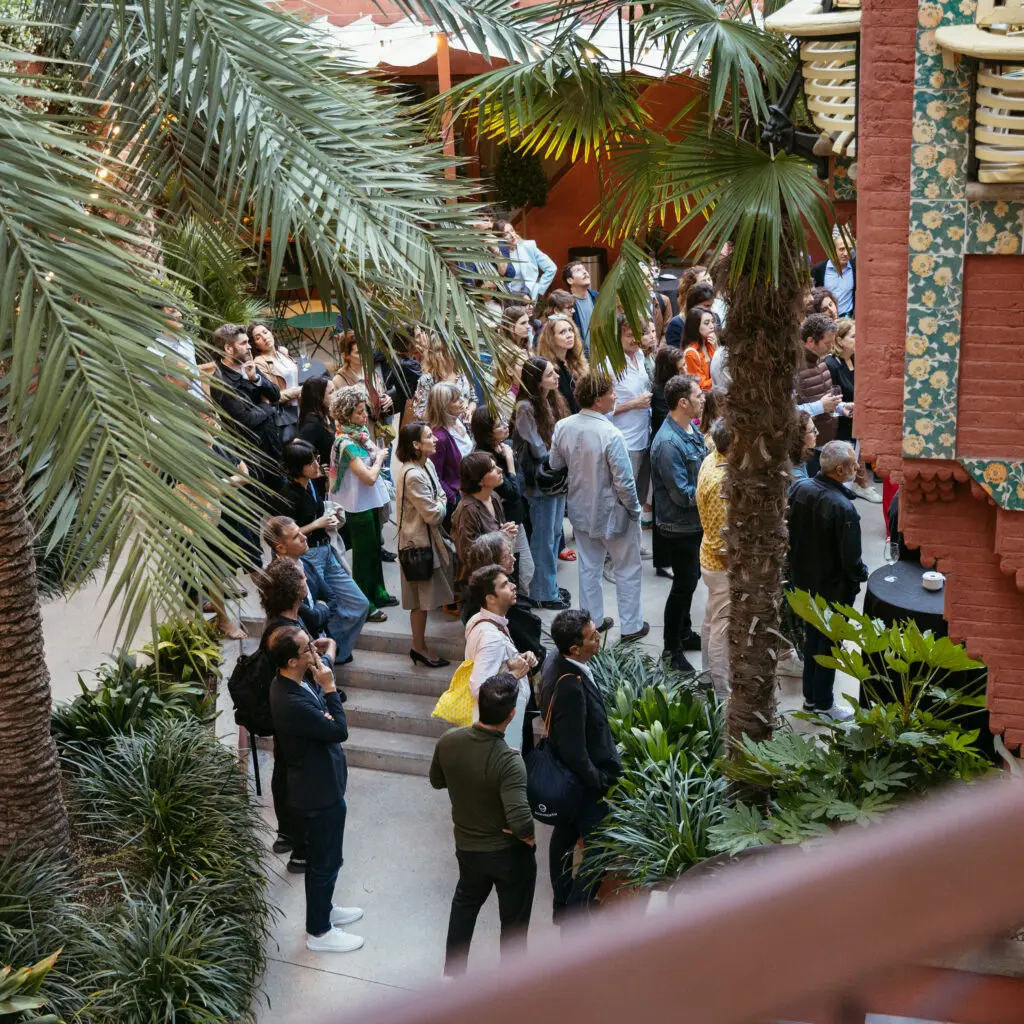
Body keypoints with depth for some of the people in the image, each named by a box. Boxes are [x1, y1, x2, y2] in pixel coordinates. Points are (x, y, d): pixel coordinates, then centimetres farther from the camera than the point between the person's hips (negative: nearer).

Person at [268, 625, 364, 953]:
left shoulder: (295, 681, -5)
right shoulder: (291, 703, -34)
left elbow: (324, 719, 6)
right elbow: (339, 731, -27)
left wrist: (325, 692, -16)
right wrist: (329, 688, -24)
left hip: (320, 783, 9)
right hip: (319, 791, -9)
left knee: (323, 855, 26)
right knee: (325, 861, 9)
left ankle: (323, 909, 46)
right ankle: (319, 932, 27)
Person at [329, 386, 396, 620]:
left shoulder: (362, 430, 2)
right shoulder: (346, 443, -25)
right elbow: (369, 477, -27)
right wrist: (379, 459, -11)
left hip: (372, 501, 8)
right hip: (358, 505, -8)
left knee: (374, 548, 21)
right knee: (364, 553, 3)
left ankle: (377, 593, 37)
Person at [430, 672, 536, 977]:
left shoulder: (448, 741, -16)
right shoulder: (508, 761, -33)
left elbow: (436, 781, 4)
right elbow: (520, 821, -38)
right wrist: (530, 838, -17)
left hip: (467, 845, 5)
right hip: (509, 852, -5)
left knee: (465, 901, 31)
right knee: (514, 920, 18)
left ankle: (452, 972, 44)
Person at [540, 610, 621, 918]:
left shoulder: (555, 663, -8)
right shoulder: (570, 686, -37)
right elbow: (573, 749, -30)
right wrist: (599, 782, -16)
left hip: (565, 774, 10)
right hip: (584, 778, -10)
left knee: (565, 834, 25)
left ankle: (563, 903, 44)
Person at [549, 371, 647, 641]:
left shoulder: (563, 427, -10)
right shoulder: (610, 435, -28)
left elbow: (556, 466, 4)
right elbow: (624, 482, -24)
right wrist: (634, 511, -8)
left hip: (580, 509, 6)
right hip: (611, 512, -6)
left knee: (589, 568, 20)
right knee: (628, 569, 14)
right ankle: (631, 626, 23)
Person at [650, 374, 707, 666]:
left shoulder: (692, 429, 1)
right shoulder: (668, 443, -28)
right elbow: (683, 495, -25)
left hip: (695, 522, 9)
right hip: (679, 527, -9)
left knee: (689, 580, 22)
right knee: (684, 584, 3)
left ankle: (684, 633, 40)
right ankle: (672, 649, 18)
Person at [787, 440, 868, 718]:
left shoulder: (798, 488, -10)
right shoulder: (843, 508, -30)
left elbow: (787, 533, 2)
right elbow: (850, 558, -24)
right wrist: (862, 574, -4)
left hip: (805, 579, 7)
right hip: (834, 586, -7)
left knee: (812, 636, 23)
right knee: (829, 644, 11)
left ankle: (810, 696, 35)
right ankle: (823, 704, 25)